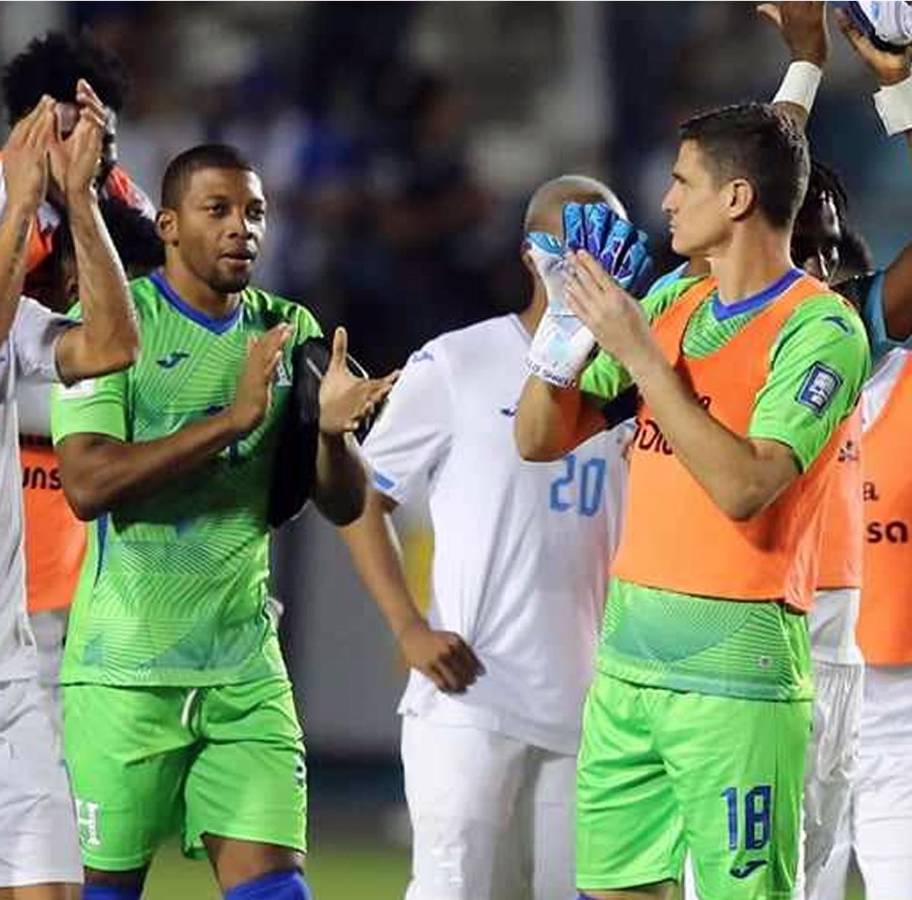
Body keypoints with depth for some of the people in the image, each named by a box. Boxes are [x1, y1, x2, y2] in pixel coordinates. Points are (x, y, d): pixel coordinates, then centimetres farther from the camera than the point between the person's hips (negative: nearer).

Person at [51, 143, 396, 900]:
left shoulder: (289, 332, 10)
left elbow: (343, 506, 10)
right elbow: (87, 483, -18)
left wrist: (332, 431, -13)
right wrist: (232, 419, -23)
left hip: (246, 668, 4)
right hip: (126, 668, -4)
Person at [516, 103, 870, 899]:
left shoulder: (820, 328, -9)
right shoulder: (672, 308, 13)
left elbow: (743, 487, -21)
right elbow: (539, 440, 15)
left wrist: (640, 354, -18)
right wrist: (571, 321, -1)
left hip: (735, 661, -7)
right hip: (629, 650, 7)